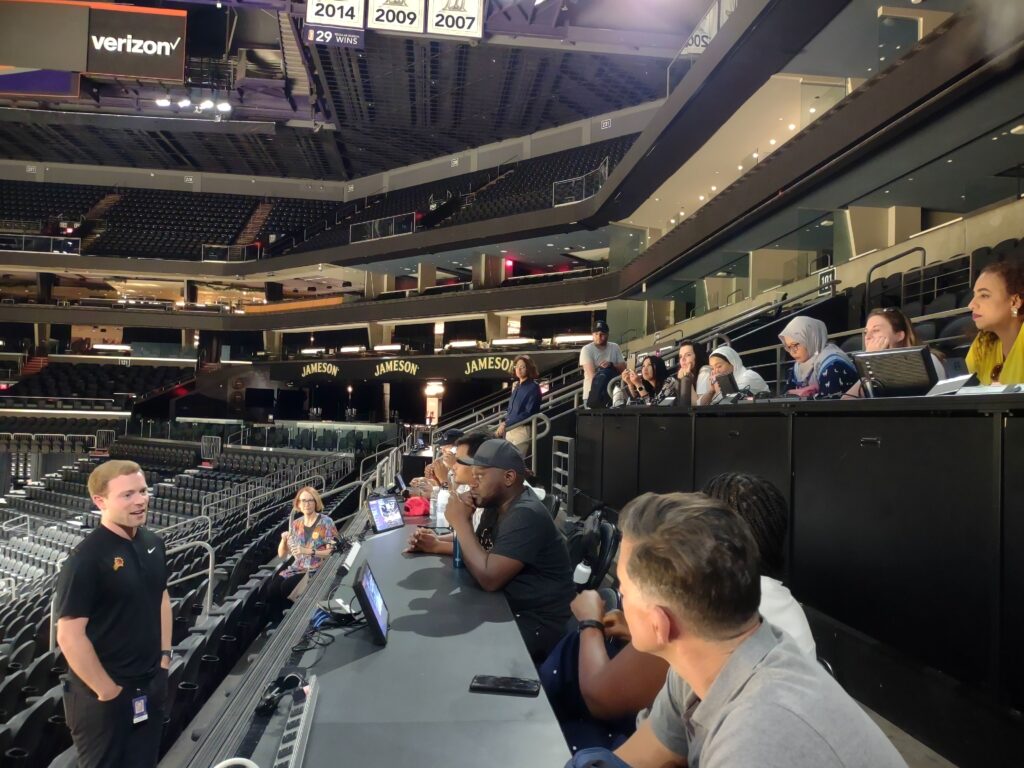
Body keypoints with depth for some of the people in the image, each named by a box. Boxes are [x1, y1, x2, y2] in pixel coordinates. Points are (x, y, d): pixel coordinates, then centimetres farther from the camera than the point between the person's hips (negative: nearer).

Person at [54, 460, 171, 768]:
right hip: (103, 697, -7)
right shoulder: (86, 558, -22)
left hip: (151, 685, 7)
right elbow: (69, 636, -22)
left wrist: (164, 655, 9)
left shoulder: (153, 543, -1)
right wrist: (106, 690, -16)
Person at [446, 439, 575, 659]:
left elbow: (489, 578, -29)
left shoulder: (525, 515, -25)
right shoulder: (497, 506, 6)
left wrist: (461, 522, -22)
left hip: (539, 624, -9)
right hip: (510, 608, 9)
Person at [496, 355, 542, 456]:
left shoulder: (533, 387, -9)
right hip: (510, 430, 7)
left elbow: (528, 413, -17)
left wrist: (506, 424, -18)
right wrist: (502, 423, 7)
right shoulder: (516, 386, 14)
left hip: (522, 430, -7)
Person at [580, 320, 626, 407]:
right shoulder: (587, 350, -6)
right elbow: (592, 374, -16)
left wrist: (611, 365, -18)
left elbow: (623, 368, 1)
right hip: (592, 393, -3)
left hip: (610, 393, 4)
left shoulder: (615, 347, 6)